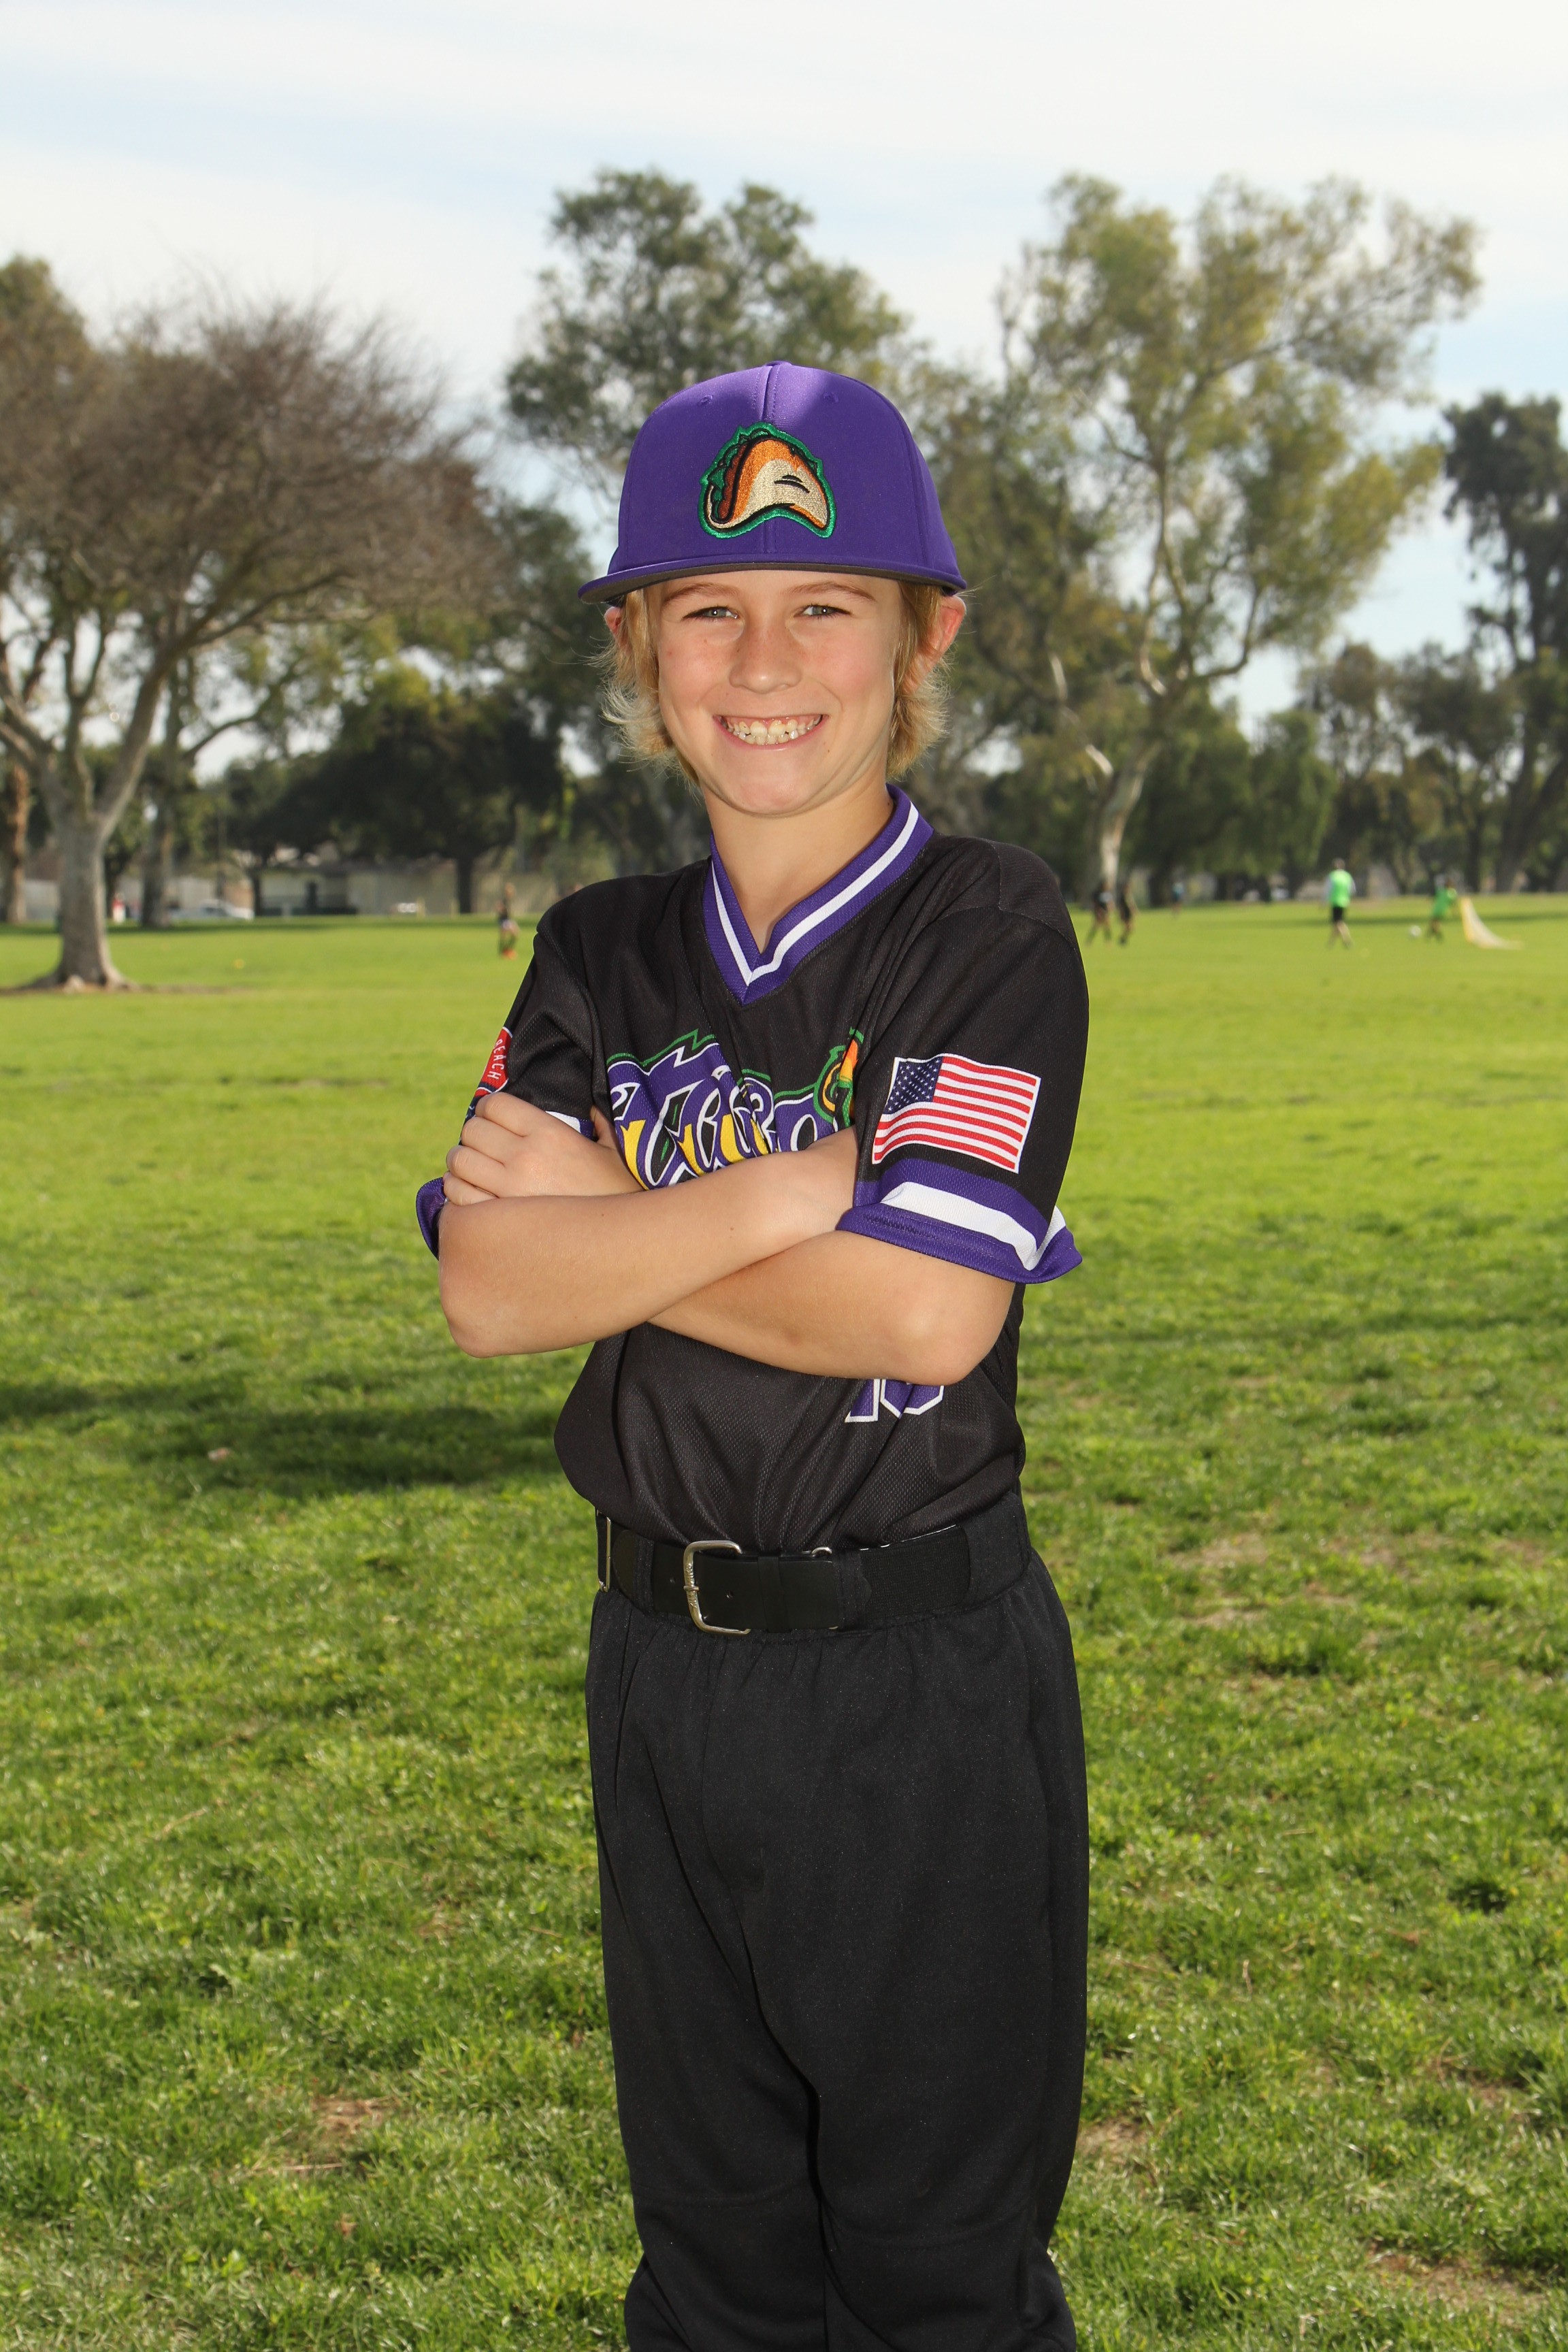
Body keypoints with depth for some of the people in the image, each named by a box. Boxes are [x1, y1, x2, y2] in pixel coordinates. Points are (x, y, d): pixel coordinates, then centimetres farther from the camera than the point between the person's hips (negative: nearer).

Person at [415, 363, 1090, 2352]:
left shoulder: (995, 935, -10)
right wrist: (801, 1186, -19)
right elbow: (485, 1287, -10)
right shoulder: (601, 954, 5)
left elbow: (925, 1317, -22)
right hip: (664, 1657, 5)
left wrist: (604, 1222, -13)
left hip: (927, 1677, -5)